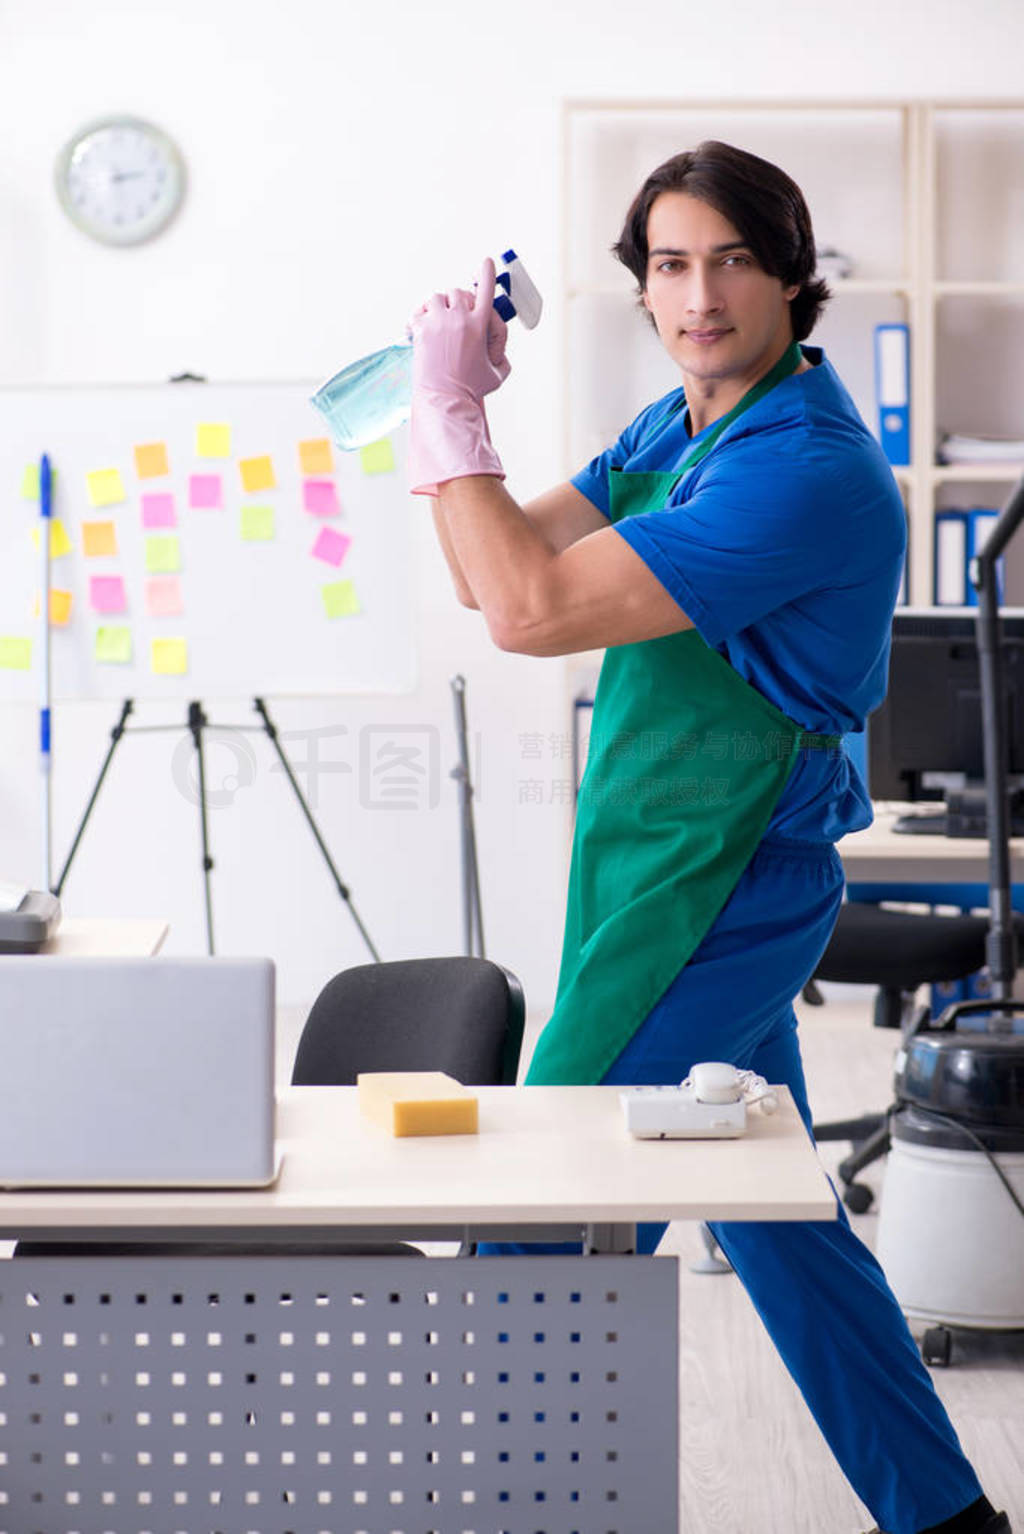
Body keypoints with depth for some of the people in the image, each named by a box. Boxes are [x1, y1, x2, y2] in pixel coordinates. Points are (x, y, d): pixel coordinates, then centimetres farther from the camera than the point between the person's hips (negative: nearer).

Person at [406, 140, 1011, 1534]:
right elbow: (493, 573, 7)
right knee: (771, 1211, 18)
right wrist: (451, 407, -6)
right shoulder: (682, 426, 8)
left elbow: (534, 610, -28)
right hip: (685, 881, 10)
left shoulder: (807, 471, -23)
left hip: (714, 896, -10)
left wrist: (449, 409, -20)